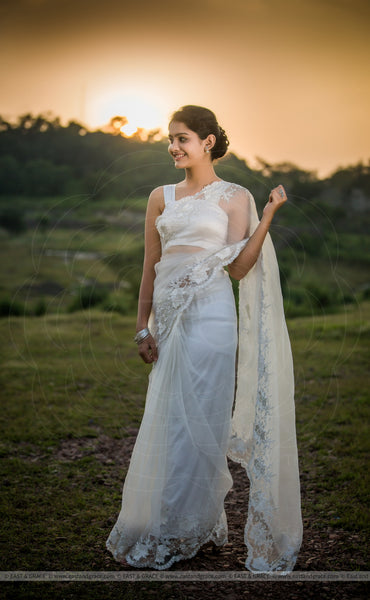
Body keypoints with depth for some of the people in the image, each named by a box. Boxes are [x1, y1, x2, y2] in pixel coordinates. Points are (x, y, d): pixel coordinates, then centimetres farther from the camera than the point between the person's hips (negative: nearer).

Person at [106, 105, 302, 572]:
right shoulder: (161, 197, 12)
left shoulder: (234, 197, 1)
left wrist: (268, 217, -12)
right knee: (165, 421, 9)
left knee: (197, 420, -1)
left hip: (210, 314, -5)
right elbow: (150, 267, 12)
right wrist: (143, 327, 7)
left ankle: (183, 530, 12)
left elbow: (238, 267, -6)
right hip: (168, 317, 5)